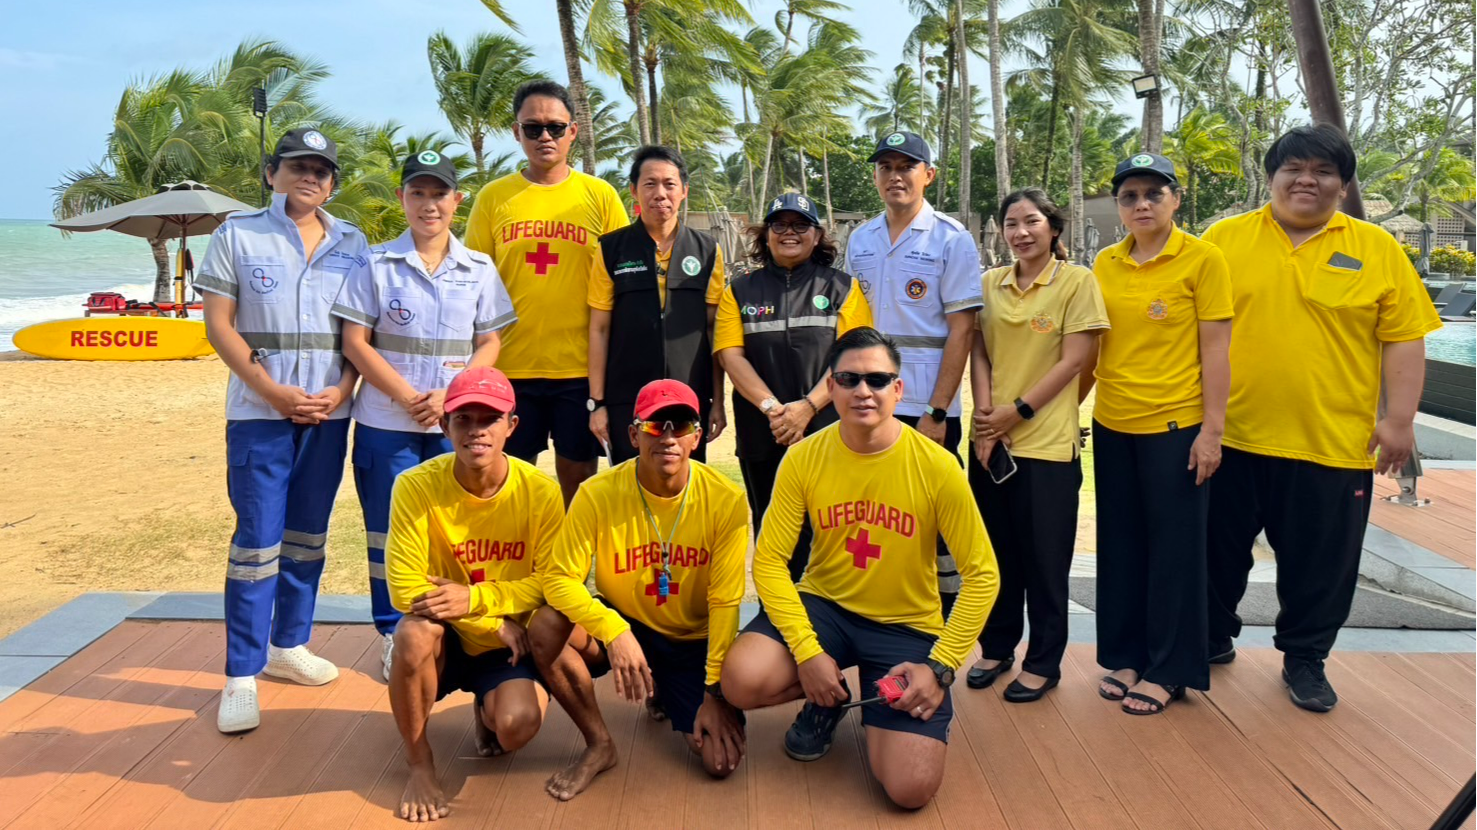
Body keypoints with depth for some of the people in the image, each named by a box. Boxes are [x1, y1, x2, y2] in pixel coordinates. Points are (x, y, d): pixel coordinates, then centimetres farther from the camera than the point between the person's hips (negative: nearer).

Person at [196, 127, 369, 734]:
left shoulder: (352, 245, 9)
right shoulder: (238, 235, 2)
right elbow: (219, 325, -2)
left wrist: (340, 390, -8)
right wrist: (274, 392, -12)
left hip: (329, 412, 3)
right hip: (259, 412, -3)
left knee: (308, 536, 12)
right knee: (258, 540, -4)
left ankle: (287, 645, 27)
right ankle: (241, 676, 4)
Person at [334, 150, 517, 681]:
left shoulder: (479, 270, 7)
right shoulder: (376, 264, 2)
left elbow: (489, 344, 6)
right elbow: (355, 342, -1)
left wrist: (449, 397, -10)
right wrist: (409, 397, -12)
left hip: (457, 424, 1)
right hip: (386, 423, -1)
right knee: (390, 531, 4)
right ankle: (394, 634, 18)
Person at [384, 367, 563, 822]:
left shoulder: (540, 491, -15)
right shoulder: (416, 485, -18)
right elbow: (405, 589, -18)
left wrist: (475, 598, -26)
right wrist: (495, 624, -20)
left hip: (510, 644, 0)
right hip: (446, 641, 0)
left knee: (516, 725, -27)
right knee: (415, 632, -34)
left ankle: (487, 711, 15)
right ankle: (420, 766, -8)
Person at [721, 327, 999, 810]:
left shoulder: (936, 467, -16)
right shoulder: (804, 458, -11)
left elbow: (981, 575, -10)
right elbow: (769, 561, -9)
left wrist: (941, 667, -17)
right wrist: (807, 650, -20)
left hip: (907, 626, -1)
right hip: (823, 604, 2)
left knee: (912, 789, -17)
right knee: (741, 681, -27)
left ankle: (876, 716, 20)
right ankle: (826, 701, 9)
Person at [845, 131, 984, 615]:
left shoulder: (951, 239, -3)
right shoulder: (859, 240, 11)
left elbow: (961, 330, -8)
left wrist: (936, 412, -13)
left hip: (928, 410, -4)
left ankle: (947, 626, 17)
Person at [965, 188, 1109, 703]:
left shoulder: (1077, 281, -3)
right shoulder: (991, 284, 8)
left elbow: (1073, 359, -8)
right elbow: (980, 354, 6)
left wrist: (1019, 411, -11)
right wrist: (985, 416, -8)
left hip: (1047, 441, -4)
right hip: (990, 441, 4)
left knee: (1044, 559, 5)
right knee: (997, 552, 13)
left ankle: (1043, 661, 19)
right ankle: (996, 647, 28)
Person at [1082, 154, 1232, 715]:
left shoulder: (1202, 259, -6)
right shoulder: (1105, 264, 6)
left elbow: (1215, 349, -8)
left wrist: (1212, 428, -11)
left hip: (1176, 425, -4)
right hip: (1112, 423, 5)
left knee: (1174, 548, 6)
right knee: (1121, 544, 12)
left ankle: (1168, 670, 18)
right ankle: (1126, 657, 26)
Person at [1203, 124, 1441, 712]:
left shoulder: (1377, 249, 2)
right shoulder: (1224, 239, 1)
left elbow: (1404, 338, 1)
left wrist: (1398, 420, -5)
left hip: (1332, 442, 0)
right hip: (1232, 437, 1)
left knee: (1320, 563, 11)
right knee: (1219, 551, 14)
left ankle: (1304, 659, 30)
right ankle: (1212, 637, 35)